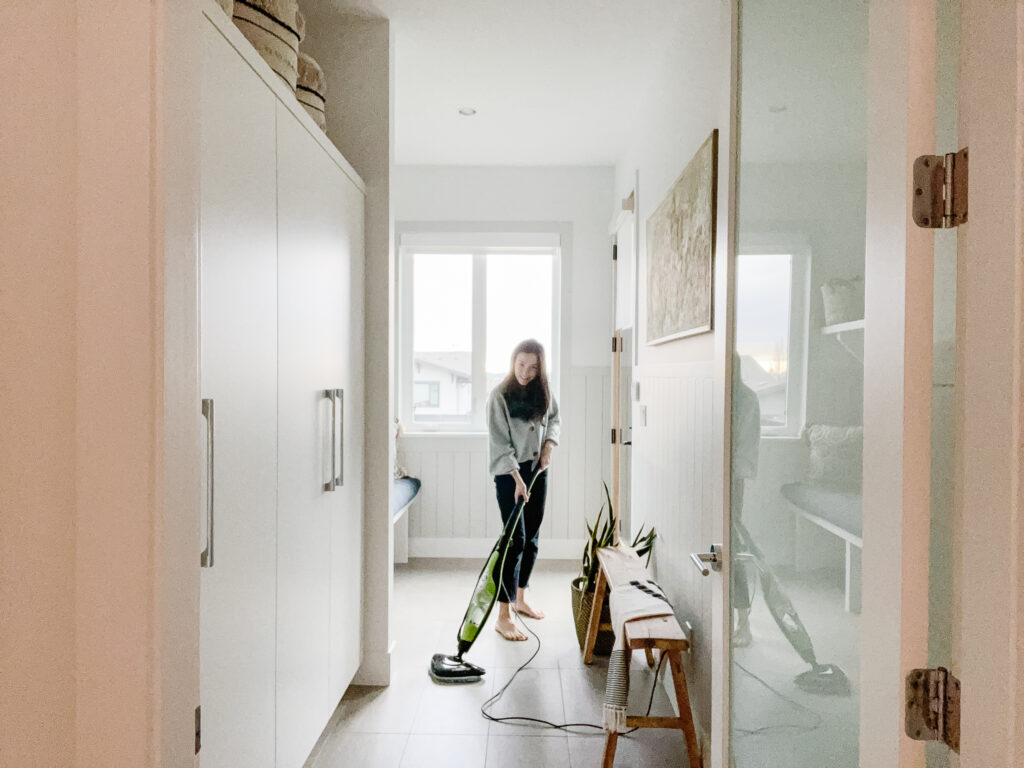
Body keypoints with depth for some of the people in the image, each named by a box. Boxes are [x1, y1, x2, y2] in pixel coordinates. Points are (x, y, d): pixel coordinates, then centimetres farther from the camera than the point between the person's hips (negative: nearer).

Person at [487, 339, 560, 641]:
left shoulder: (542, 390, 3)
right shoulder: (499, 395, -15)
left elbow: (554, 418, 18)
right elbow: (500, 443, -18)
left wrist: (549, 444, -1)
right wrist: (518, 478, -24)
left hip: (538, 469, 6)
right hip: (509, 473, -6)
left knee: (532, 537, 12)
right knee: (515, 539, -9)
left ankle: (520, 599, 29)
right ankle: (503, 617, -3)